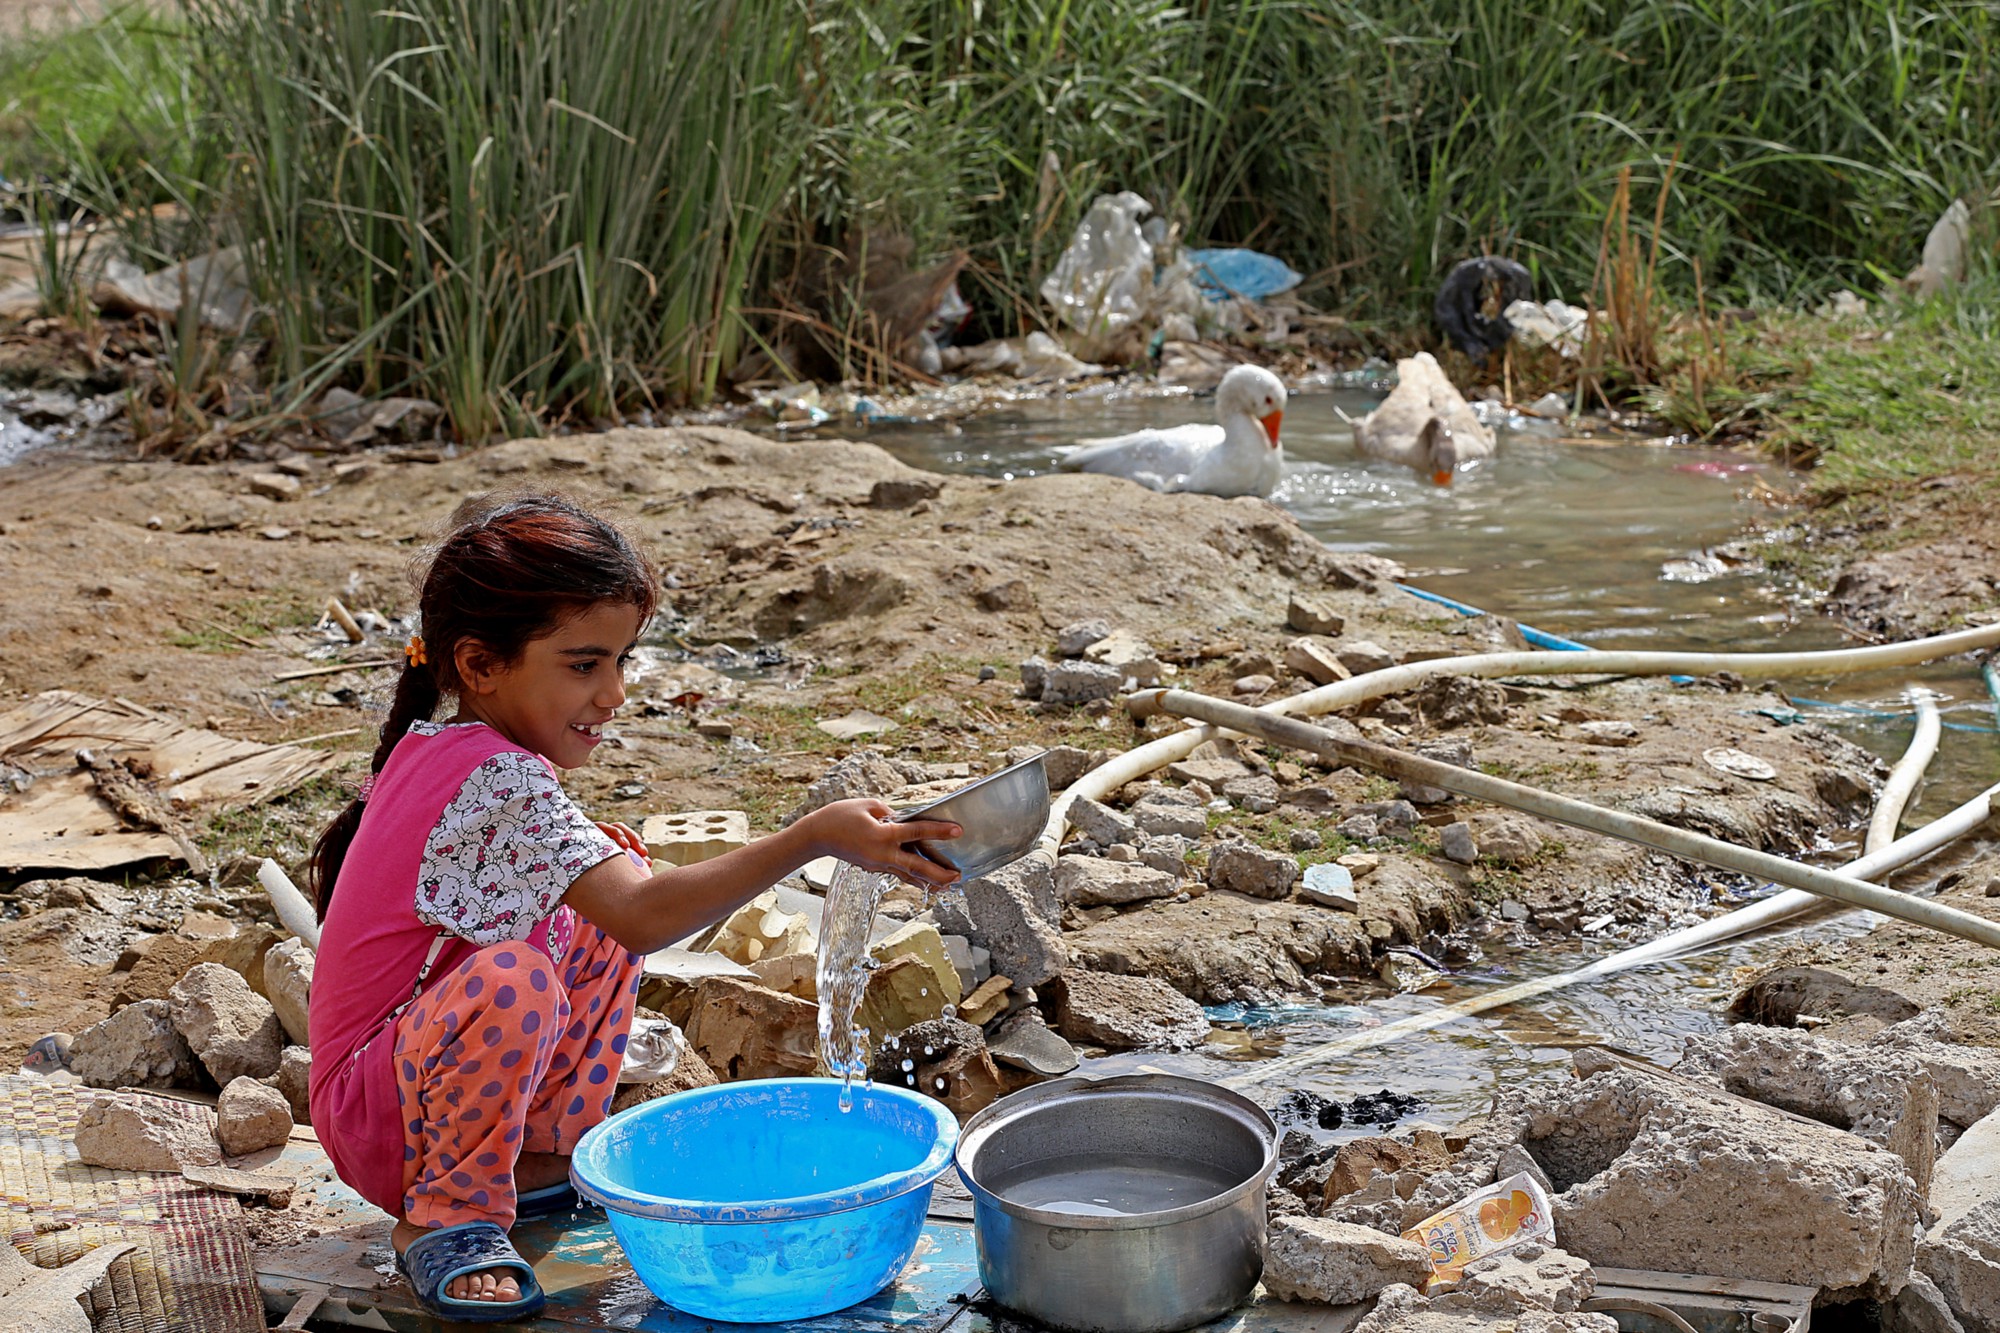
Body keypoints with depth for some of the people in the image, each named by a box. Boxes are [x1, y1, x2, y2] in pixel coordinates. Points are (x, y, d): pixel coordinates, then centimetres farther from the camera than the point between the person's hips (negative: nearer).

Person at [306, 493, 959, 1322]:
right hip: (372, 1119, -10)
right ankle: (445, 1218, -14)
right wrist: (813, 839, -43)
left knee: (620, 865, 9)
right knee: (513, 978, -40)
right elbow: (642, 920, -38)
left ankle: (544, 1158, 12)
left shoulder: (436, 751, 4)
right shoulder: (502, 780, -26)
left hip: (426, 1053, 10)